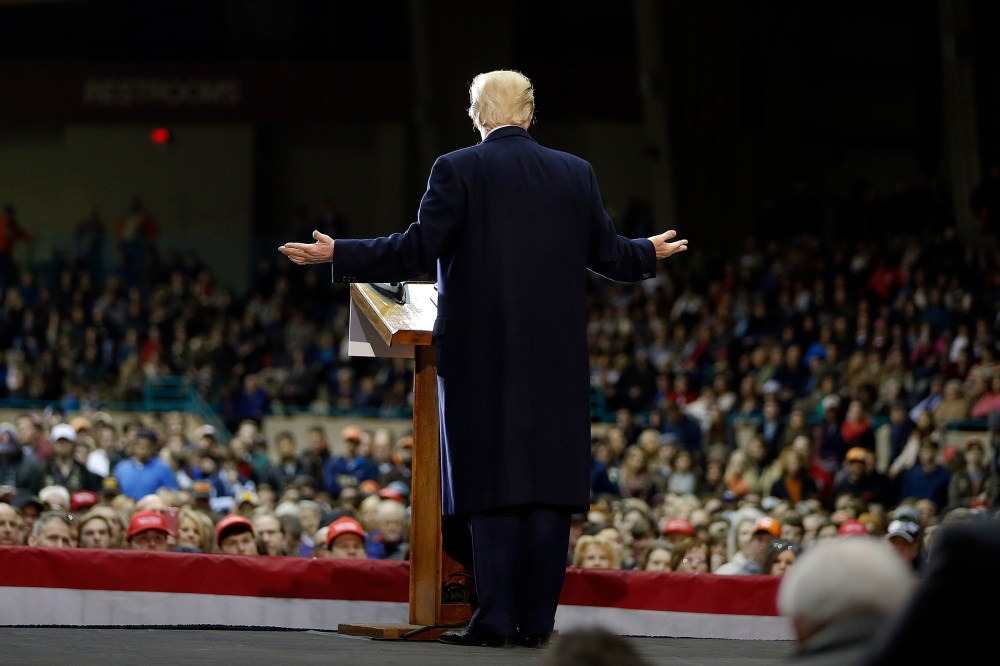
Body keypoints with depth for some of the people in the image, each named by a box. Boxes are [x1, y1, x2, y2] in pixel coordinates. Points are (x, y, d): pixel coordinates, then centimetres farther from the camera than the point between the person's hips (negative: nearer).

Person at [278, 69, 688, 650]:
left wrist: (336, 255, -1)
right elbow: (608, 253, 11)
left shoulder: (458, 171, -5)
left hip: (482, 352, -3)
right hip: (557, 356, 3)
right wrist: (652, 254, 33)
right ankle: (538, 620, 4)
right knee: (549, 482, 4)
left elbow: (418, 251, -10)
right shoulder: (577, 174, 6)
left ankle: (497, 619, -5)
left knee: (493, 486, -1)